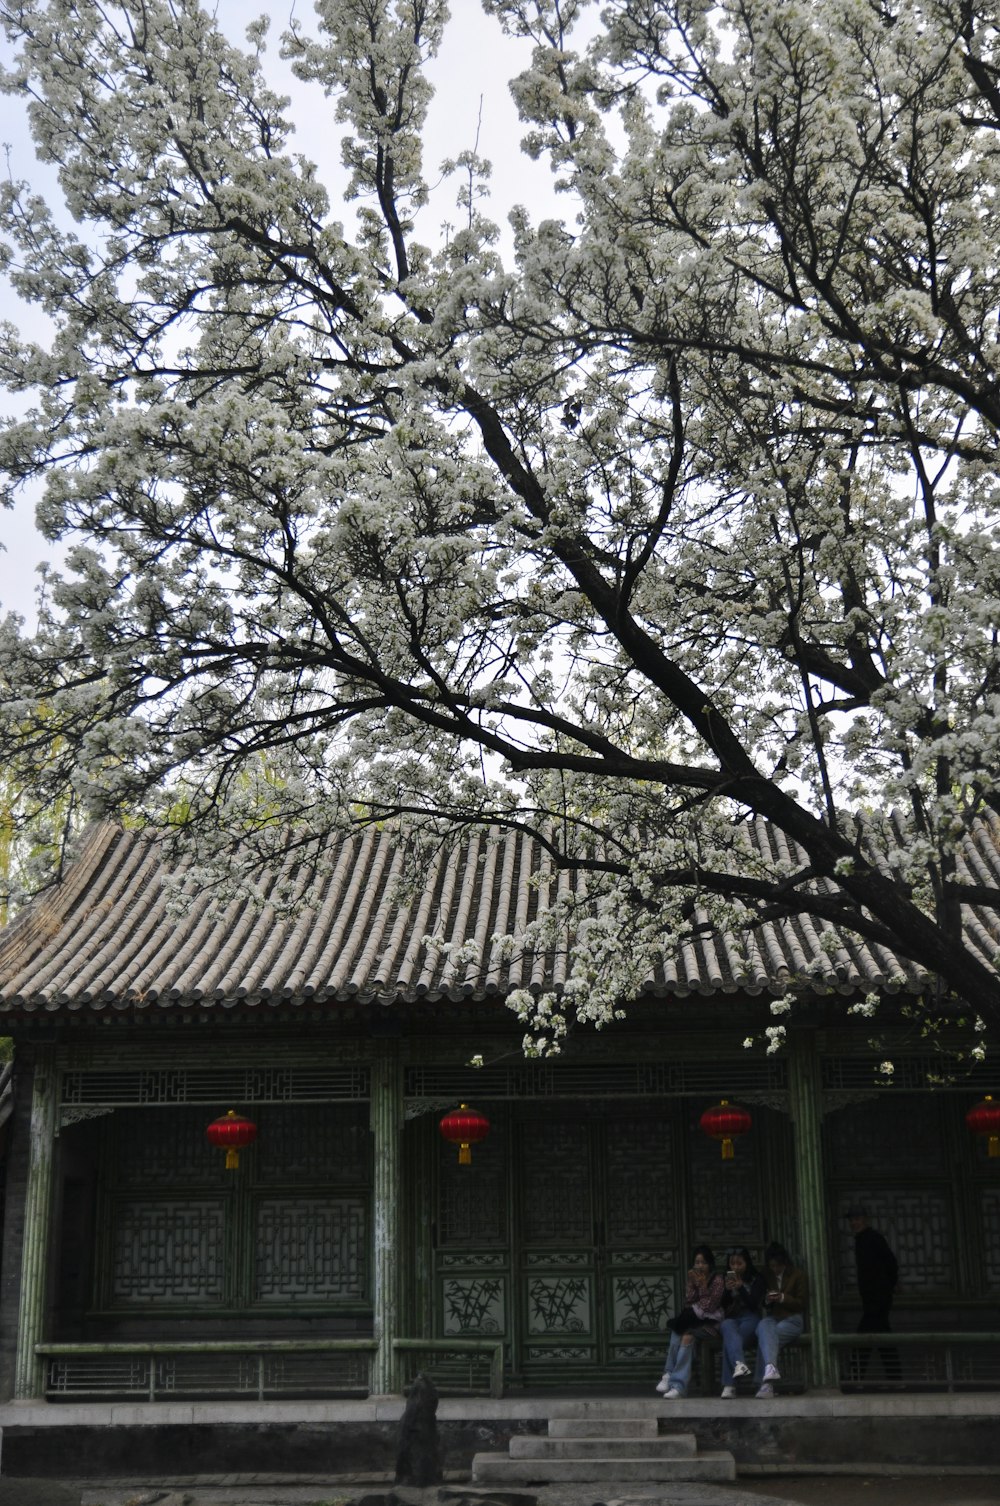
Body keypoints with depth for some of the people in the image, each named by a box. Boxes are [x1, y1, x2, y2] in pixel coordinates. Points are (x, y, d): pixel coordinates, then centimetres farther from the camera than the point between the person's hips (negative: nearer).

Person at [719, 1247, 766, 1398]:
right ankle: (739, 1363, -65)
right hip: (731, 1318, 2)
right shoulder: (726, 1278, 16)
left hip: (750, 1318, -2)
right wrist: (727, 1290, -10)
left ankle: (728, 1384, -42)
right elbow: (722, 1305, 10)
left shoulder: (756, 1279, 6)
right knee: (728, 1328, -39)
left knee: (728, 1339, -35)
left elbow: (754, 1304, -4)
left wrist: (741, 1288, -17)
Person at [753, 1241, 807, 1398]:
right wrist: (767, 1300, 0)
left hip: (792, 1319, -3)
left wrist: (783, 1298, -12)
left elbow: (801, 1303, 5)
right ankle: (770, 1367, -60)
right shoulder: (767, 1278, 21)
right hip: (772, 1318, 3)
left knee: (765, 1337, -35)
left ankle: (766, 1383, -41)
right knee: (764, 1327, -39)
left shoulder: (798, 1275, 10)